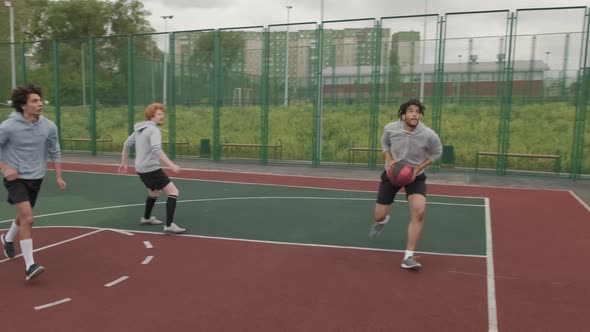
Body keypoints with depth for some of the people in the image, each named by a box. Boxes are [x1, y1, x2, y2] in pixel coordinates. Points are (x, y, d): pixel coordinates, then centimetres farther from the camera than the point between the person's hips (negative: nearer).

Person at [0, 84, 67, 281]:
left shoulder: (49, 126, -6)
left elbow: (55, 152, 6)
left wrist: (58, 176, 4)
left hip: (36, 178, 5)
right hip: (16, 178, -5)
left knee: (24, 216, 23)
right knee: (28, 219, -19)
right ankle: (29, 266, -13)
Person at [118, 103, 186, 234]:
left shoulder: (140, 129, 14)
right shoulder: (153, 130, -15)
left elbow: (127, 144, 23)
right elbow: (156, 149, -30)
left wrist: (124, 163, 32)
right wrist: (171, 165, -36)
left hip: (141, 168, 10)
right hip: (151, 169, -10)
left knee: (154, 192, 32)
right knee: (173, 192, -12)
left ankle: (146, 218, 47)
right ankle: (169, 225, -19)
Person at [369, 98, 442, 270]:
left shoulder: (429, 135, -24)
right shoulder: (390, 128, -19)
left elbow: (436, 153, -4)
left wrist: (418, 169, -17)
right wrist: (389, 160, -14)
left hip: (415, 176, -1)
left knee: (419, 212, -24)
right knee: (379, 216, 4)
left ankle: (408, 257, -11)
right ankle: (383, 220, 48)